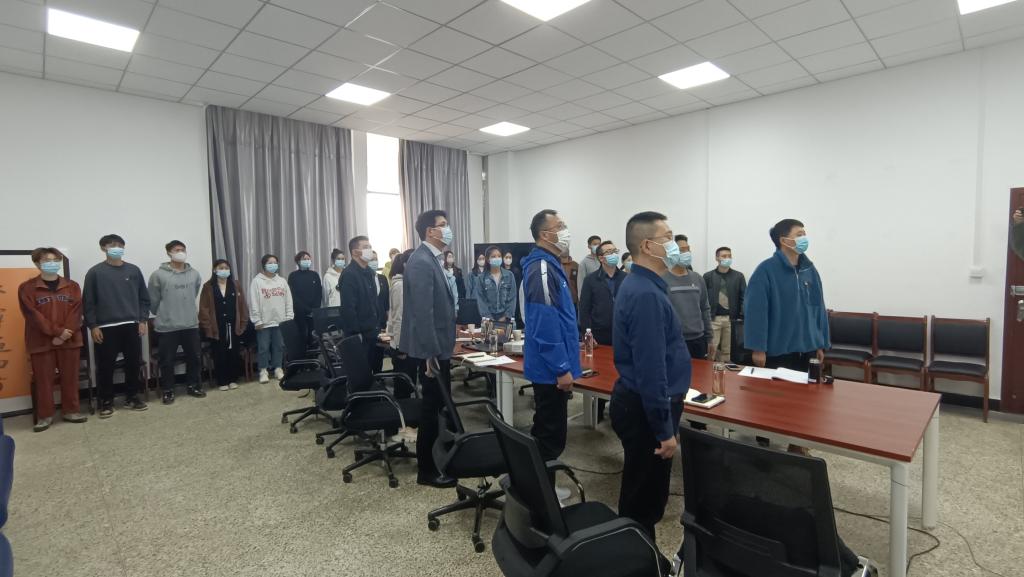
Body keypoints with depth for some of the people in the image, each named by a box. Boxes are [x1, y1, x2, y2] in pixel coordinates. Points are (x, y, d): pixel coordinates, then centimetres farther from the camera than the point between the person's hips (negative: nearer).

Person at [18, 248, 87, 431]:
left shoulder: (72, 286, 7)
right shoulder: (27, 288, 0)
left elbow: (75, 313, -2)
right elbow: (33, 315, -9)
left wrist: (63, 336, -13)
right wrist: (57, 332, -17)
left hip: (69, 341, 2)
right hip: (41, 342, -1)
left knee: (70, 378, 7)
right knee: (43, 380, 4)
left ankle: (71, 411, 19)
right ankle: (44, 416, 15)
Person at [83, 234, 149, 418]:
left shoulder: (133, 270, 8)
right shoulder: (95, 272, 1)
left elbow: (144, 298, 10)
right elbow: (88, 302, -1)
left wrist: (143, 320, 2)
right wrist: (93, 326, -6)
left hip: (132, 326, 2)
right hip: (106, 328, -2)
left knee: (134, 363, 7)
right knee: (105, 366, 2)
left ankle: (132, 397, 20)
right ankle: (106, 401, 15)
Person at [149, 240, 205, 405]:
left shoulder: (195, 274, 3)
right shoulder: (158, 275, -8)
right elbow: (153, 301, 0)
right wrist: (162, 315, 8)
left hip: (191, 324, 3)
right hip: (167, 326, -3)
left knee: (194, 357, 11)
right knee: (167, 361, 6)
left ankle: (193, 386, 27)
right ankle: (168, 391, 20)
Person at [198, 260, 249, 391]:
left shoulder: (236, 285, 6)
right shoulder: (208, 287, 0)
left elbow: (242, 306, 5)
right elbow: (204, 309, -3)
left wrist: (243, 323, -1)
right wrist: (207, 327, -9)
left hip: (234, 326, 2)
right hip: (216, 328, -2)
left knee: (234, 354, 7)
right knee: (219, 356, 4)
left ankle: (233, 379, 18)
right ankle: (222, 382, 14)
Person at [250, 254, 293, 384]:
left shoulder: (282, 281, 8)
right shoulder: (257, 281, -4)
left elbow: (288, 300, 8)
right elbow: (253, 303, -6)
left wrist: (289, 317, 2)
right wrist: (257, 320, -10)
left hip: (280, 320, 3)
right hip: (264, 322, -3)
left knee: (279, 346, 10)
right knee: (263, 347, 2)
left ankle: (278, 369, 21)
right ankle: (263, 371, 13)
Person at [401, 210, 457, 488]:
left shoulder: (432, 258, 12)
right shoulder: (421, 261, -19)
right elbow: (423, 312, -24)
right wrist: (430, 353, -23)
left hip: (438, 344, 10)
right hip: (430, 348, -10)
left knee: (440, 403, 18)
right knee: (433, 405, 1)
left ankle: (437, 458, 34)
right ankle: (427, 470, 16)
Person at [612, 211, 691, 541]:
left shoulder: (641, 286, 10)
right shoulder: (646, 294, -24)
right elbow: (651, 370, -26)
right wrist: (665, 429, -20)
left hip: (639, 403, 10)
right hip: (646, 410, -10)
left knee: (643, 495, 22)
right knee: (644, 499, 6)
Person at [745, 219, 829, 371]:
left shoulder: (810, 270, 9)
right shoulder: (766, 270, -12)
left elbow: (819, 309, 14)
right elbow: (756, 312, -15)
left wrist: (821, 345, 12)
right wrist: (758, 348, -17)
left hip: (808, 351, 6)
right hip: (777, 352, -6)